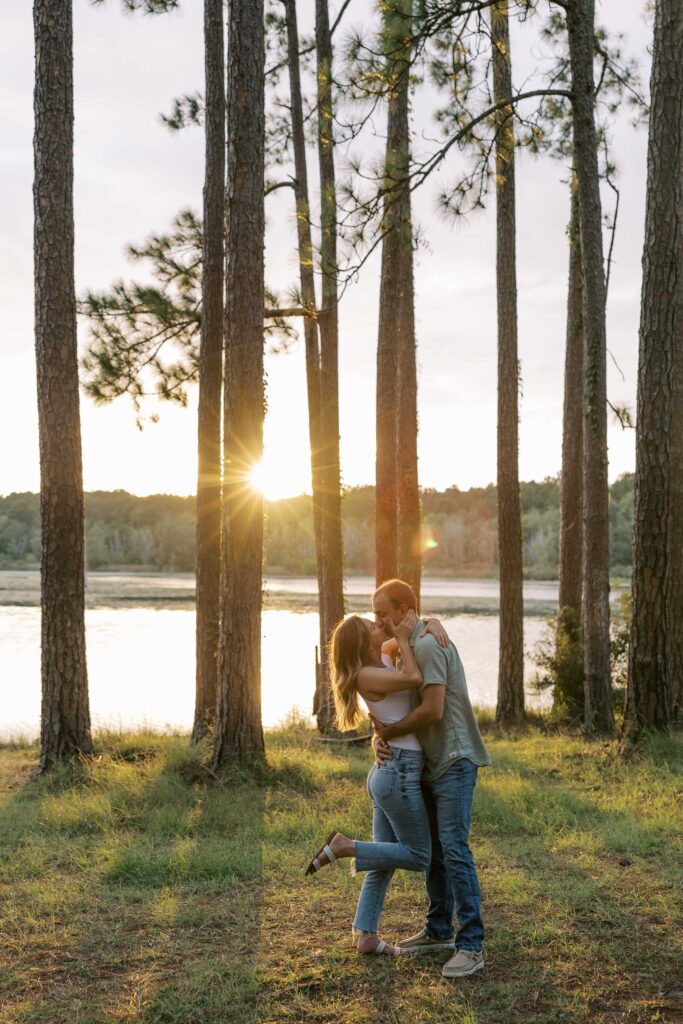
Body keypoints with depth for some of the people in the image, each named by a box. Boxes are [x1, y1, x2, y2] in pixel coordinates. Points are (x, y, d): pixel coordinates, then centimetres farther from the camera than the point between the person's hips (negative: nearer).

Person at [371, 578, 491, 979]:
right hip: (430, 765, 10)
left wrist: (390, 732, -11)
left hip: (454, 763, -10)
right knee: (432, 849, 14)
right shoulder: (407, 650, 15)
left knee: (454, 849, -13)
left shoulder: (428, 645, -17)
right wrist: (379, 737, -6)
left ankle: (471, 945, -10)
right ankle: (439, 931, 25)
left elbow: (433, 710, -25)